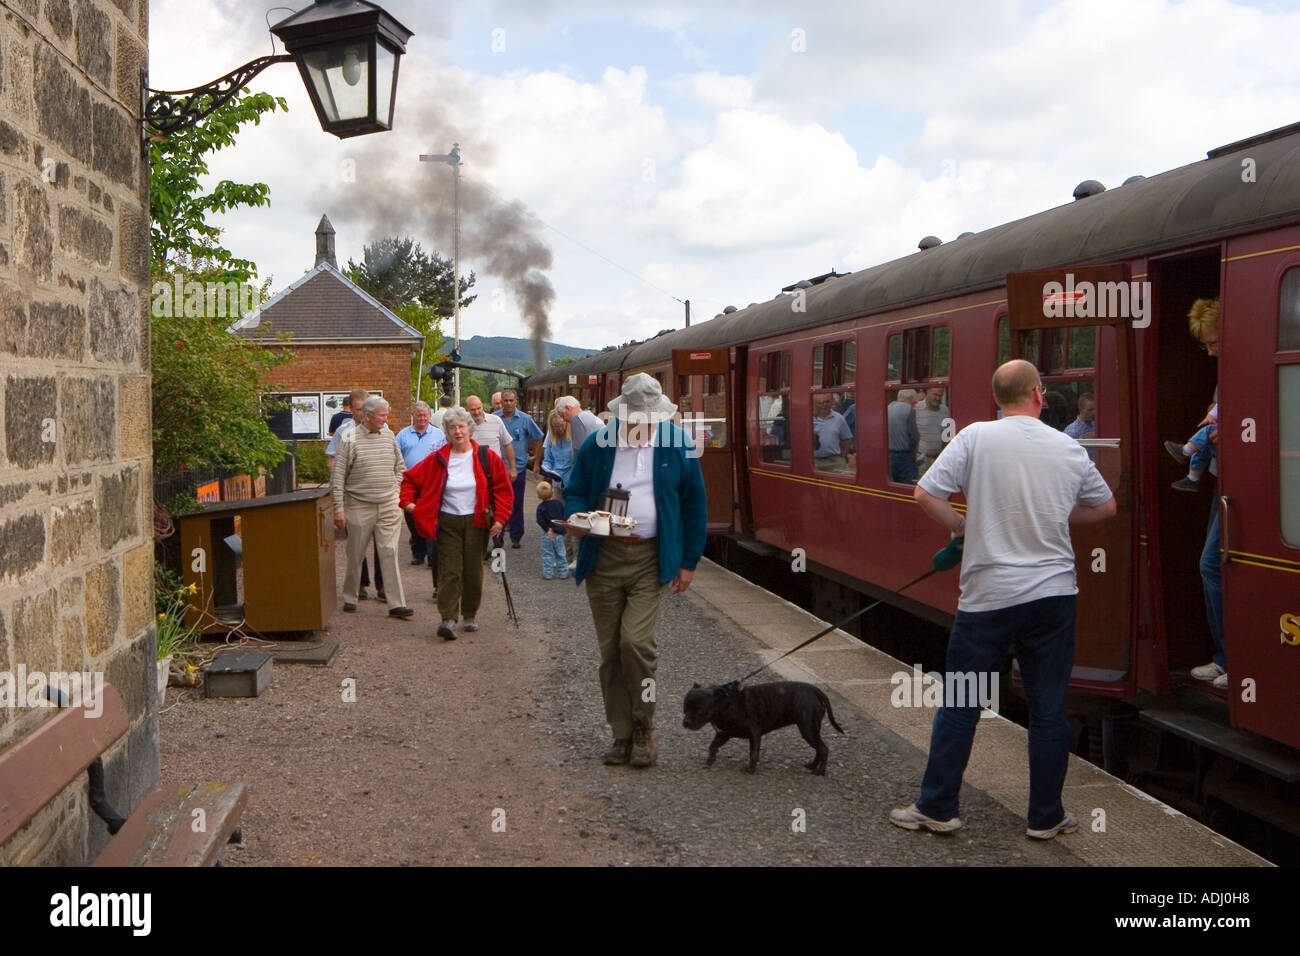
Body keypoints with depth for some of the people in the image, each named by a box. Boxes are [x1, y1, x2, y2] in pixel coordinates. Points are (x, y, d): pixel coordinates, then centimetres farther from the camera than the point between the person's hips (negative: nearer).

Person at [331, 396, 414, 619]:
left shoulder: (388, 435, 7)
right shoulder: (349, 439, -7)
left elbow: (400, 466, 20)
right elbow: (337, 476, -7)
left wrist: (395, 491, 9)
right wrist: (339, 508, -10)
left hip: (388, 506, 3)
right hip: (359, 506, -3)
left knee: (390, 554, -2)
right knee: (356, 555, 6)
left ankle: (396, 603, -4)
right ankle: (349, 597, 25)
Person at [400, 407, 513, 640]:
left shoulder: (486, 457, -1)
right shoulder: (438, 459, 1)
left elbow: (503, 489, 1)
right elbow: (409, 479, 10)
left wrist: (500, 518, -6)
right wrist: (408, 502, -3)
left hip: (476, 522, 0)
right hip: (447, 522, 0)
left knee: (473, 571, 5)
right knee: (449, 570, -8)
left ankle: (470, 616, 20)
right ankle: (447, 619, -13)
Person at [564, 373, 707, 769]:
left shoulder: (677, 445, 2)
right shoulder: (597, 444, 3)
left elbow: (694, 505, 8)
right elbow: (574, 492, 11)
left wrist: (689, 561, 5)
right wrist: (576, 519, -13)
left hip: (651, 560, -2)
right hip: (604, 557, 2)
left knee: (635, 641, -15)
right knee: (610, 651, 5)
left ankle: (644, 729, 5)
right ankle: (622, 735, 18)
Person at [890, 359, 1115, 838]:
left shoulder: (976, 437, -7)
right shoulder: (1070, 449, 2)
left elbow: (925, 494, -11)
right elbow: (1105, 506, 17)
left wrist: (962, 527, 5)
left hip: (988, 595, -2)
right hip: (1053, 593, 2)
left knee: (959, 703, 8)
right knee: (1048, 708, 10)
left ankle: (936, 808, 15)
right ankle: (1046, 817, 19)